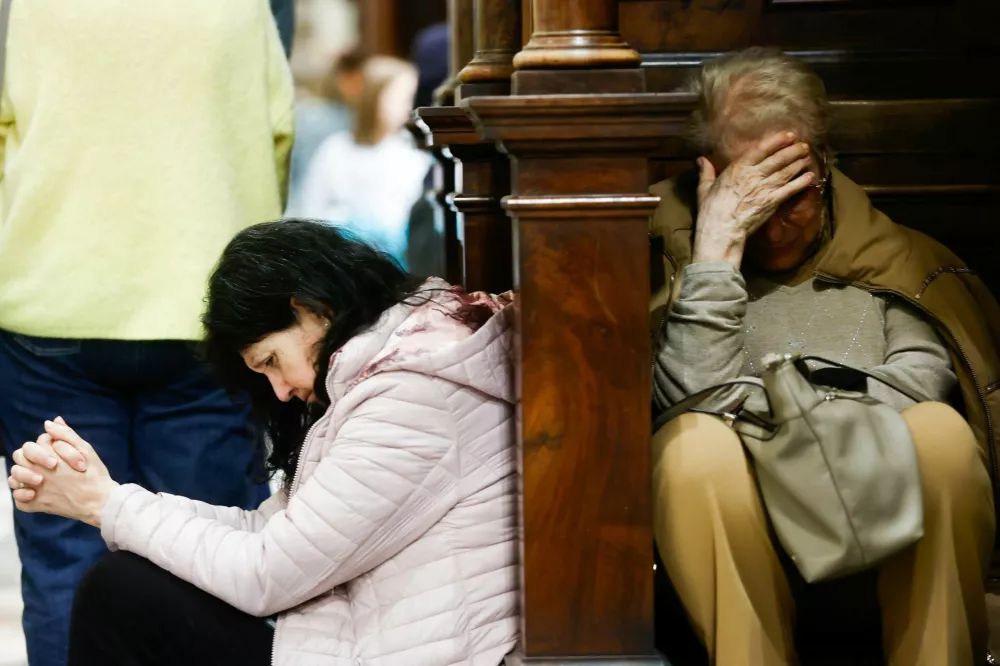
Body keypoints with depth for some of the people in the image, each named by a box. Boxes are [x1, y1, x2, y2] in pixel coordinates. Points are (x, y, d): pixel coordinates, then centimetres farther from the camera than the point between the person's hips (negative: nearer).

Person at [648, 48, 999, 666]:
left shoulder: (883, 256, 15)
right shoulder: (676, 253, 7)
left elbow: (922, 372, 1)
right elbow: (698, 399, -8)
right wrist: (719, 243, -10)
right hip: (743, 519, -1)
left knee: (940, 431, -31)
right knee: (696, 444, -35)